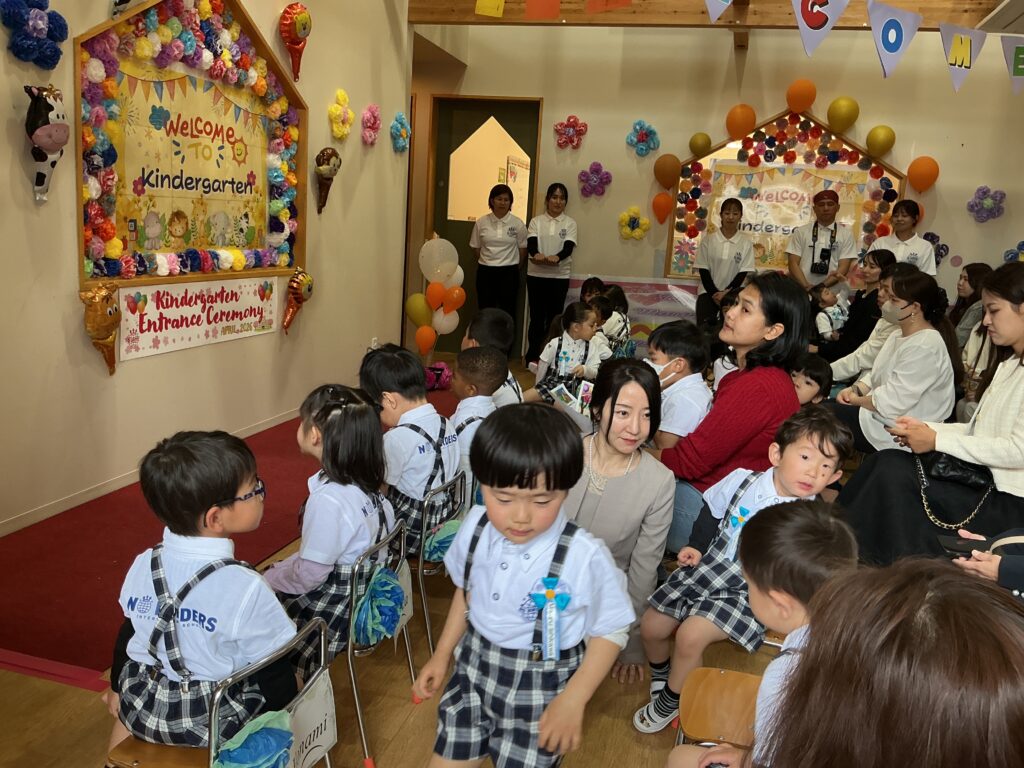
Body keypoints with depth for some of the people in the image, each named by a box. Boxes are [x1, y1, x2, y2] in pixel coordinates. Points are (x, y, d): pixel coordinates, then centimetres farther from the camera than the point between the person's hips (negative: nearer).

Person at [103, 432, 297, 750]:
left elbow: (127, 639, 6)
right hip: (213, 721, -5)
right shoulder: (246, 587, -28)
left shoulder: (143, 565, -11)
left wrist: (117, 689, 23)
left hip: (142, 705, 5)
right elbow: (273, 672, -18)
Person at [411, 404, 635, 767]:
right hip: (474, 667, 4)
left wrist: (573, 701, -15)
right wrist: (441, 654, 13)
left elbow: (610, 631, -11)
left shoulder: (585, 557, -27)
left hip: (541, 686, -4)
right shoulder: (475, 527, -11)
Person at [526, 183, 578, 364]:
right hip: (536, 275, 0)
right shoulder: (536, 221, 6)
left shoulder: (570, 223, 5)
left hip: (559, 276, 0)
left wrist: (556, 257, -32)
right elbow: (531, 244, -9)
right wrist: (536, 254, -33)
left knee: (554, 317, 3)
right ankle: (533, 357, 11)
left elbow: (568, 247, -10)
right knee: (537, 316, 4)